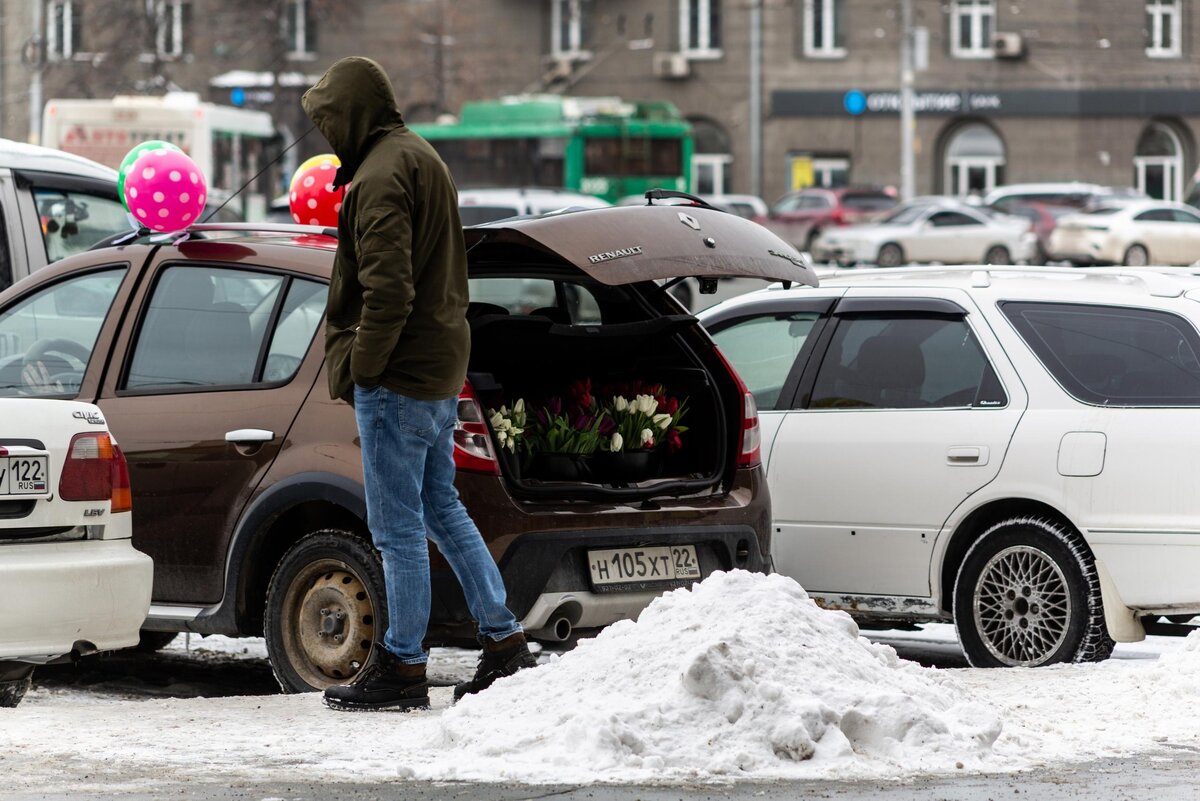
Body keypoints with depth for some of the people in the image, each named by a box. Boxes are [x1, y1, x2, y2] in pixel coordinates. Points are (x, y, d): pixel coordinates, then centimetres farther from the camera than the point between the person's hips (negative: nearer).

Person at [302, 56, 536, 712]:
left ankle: (401, 667, 1)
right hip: (443, 367, 10)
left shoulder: (382, 176, -17)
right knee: (441, 510, 18)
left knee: (398, 527, -4)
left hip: (398, 383, -10)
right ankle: (503, 642, 20)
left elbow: (388, 290, -25)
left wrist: (360, 368, -15)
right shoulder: (423, 158, 16)